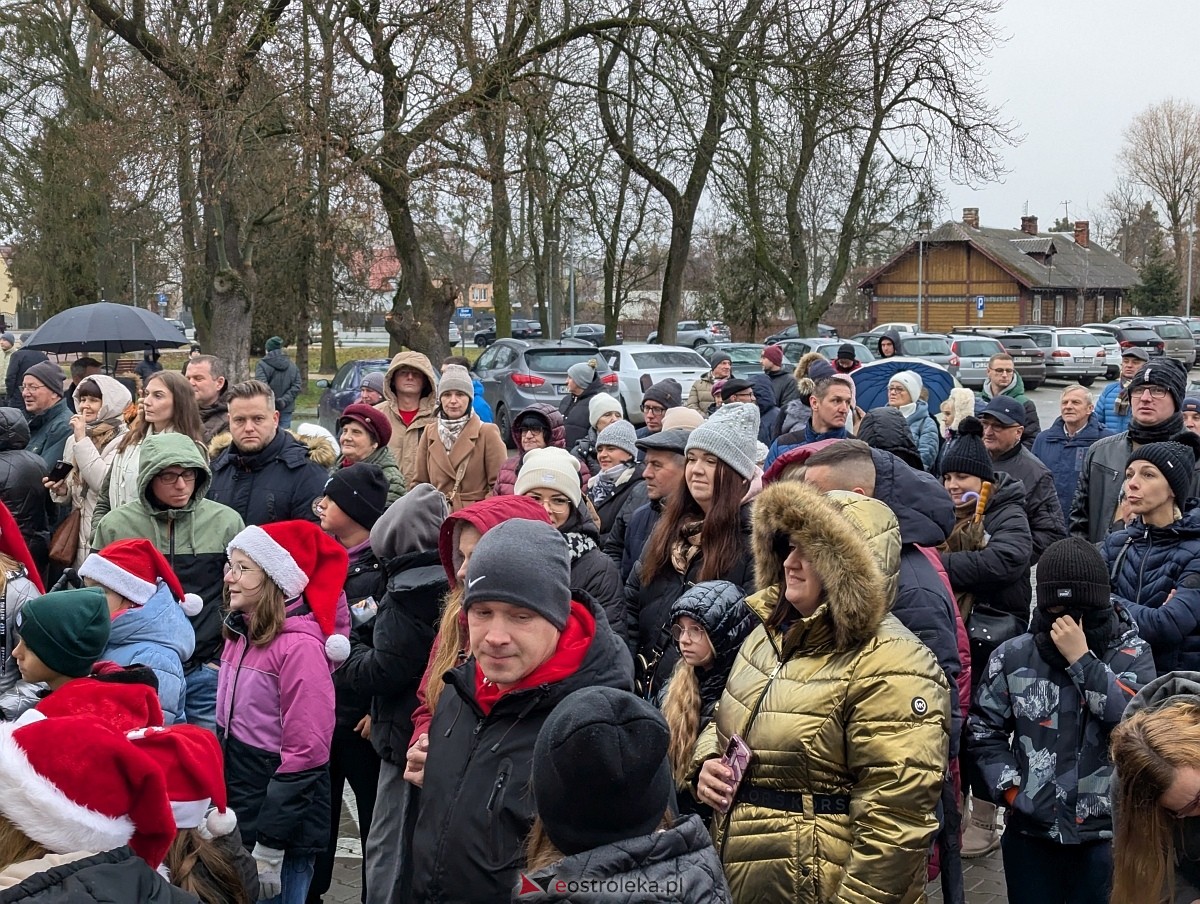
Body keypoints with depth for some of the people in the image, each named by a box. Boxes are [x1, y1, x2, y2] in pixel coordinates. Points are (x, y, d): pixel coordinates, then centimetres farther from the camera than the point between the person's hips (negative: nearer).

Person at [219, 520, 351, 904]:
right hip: (235, 818, 7)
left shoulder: (300, 646, -18)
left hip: (281, 826, -7)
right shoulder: (240, 633, 6)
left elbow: (306, 754, -19)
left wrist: (269, 846, -17)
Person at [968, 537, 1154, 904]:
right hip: (1030, 833, 1)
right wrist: (1013, 789, -6)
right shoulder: (1013, 657, 0)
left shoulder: (1131, 653, -2)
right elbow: (984, 732, 6)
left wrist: (1081, 659, -19)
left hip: (1108, 834, -1)